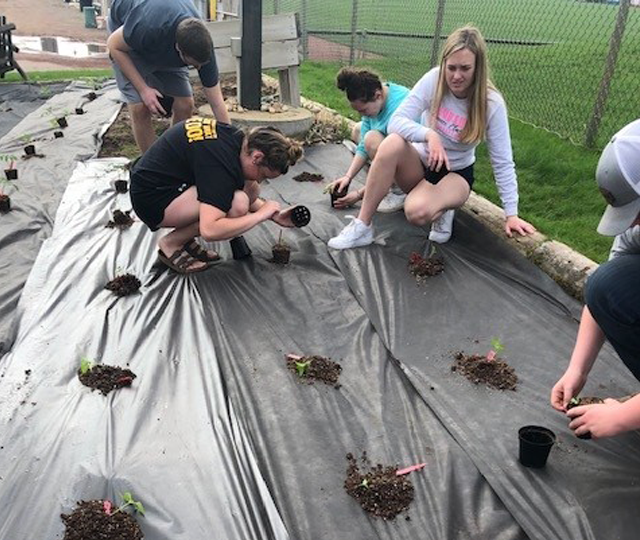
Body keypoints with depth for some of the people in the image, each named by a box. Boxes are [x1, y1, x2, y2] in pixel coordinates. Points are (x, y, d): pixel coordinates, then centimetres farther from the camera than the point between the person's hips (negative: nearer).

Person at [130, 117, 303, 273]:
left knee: (250, 190, -3)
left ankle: (185, 238, 7)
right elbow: (209, 230, -37)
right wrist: (260, 214, -26)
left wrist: (273, 214, 5)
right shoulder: (221, 161, -29)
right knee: (237, 205, -27)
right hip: (149, 197, -9)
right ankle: (171, 244, -6)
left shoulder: (239, 139, -1)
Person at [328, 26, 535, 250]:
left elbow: (503, 163, -13)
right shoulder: (434, 80, -16)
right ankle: (362, 226, -26)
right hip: (420, 164, 2)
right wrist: (429, 135, -41)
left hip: (455, 175, -2)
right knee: (392, 143, -34)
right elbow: (396, 122, -22)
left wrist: (511, 214, -13)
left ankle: (443, 210, 2)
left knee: (417, 212, -36)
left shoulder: (491, 103, -18)